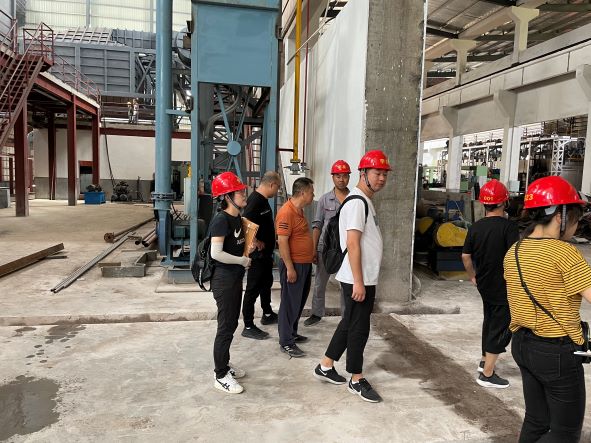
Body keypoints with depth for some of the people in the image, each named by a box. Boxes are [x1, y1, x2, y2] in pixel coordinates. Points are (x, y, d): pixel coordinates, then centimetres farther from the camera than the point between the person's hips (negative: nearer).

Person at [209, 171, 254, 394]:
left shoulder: (237, 218, 8)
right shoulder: (221, 220, -20)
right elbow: (216, 253, -27)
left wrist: (247, 248, 3)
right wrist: (242, 260, -17)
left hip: (235, 278, 9)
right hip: (224, 279, -9)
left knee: (231, 324, 19)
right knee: (225, 328, 1)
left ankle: (224, 365, 35)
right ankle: (221, 376, 15)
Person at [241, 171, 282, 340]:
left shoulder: (263, 199, 10)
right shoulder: (255, 200, -21)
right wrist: (256, 242, -22)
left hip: (266, 252, 11)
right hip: (257, 254, -10)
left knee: (266, 283, 24)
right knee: (253, 289, -2)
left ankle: (267, 314, 42)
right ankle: (248, 327, 8)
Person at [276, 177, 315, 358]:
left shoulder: (299, 210, 12)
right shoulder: (286, 212, -19)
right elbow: (282, 241, -22)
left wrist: (312, 254, 21)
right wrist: (289, 268, -22)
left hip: (304, 264, 10)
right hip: (294, 265, -10)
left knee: (299, 302, 18)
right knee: (290, 303, 0)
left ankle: (292, 333, 33)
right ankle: (286, 342, 10)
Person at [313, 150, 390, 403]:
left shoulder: (366, 202, 16)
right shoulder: (357, 202, -16)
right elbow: (353, 244, -22)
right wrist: (358, 282, -23)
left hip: (366, 278, 10)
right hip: (358, 280, -10)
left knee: (350, 324, 17)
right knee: (359, 328, 2)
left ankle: (325, 367, 29)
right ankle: (356, 380, 18)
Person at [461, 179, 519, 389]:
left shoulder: (475, 227, 1)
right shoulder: (508, 226, -17)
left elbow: (465, 256, 5)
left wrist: (473, 276, 19)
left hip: (484, 285, 6)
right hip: (503, 287, -6)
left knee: (490, 321, 24)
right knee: (501, 328, 4)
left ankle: (485, 361, 39)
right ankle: (487, 374, 8)